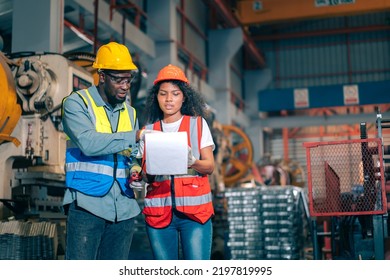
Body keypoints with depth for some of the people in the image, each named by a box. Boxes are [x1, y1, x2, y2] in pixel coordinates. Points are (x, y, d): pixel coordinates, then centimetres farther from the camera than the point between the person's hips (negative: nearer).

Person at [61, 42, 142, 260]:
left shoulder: (130, 112, 15)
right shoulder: (77, 103, -3)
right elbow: (88, 143, -21)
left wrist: (135, 168, -2)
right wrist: (134, 137, -24)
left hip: (124, 208, 6)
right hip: (87, 204, -5)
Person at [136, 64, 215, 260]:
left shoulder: (198, 124, 8)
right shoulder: (148, 131, 13)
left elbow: (209, 166, 1)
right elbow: (146, 174, 10)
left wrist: (192, 162, -20)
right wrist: (150, 172, -13)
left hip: (195, 209, -2)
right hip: (159, 211, 2)